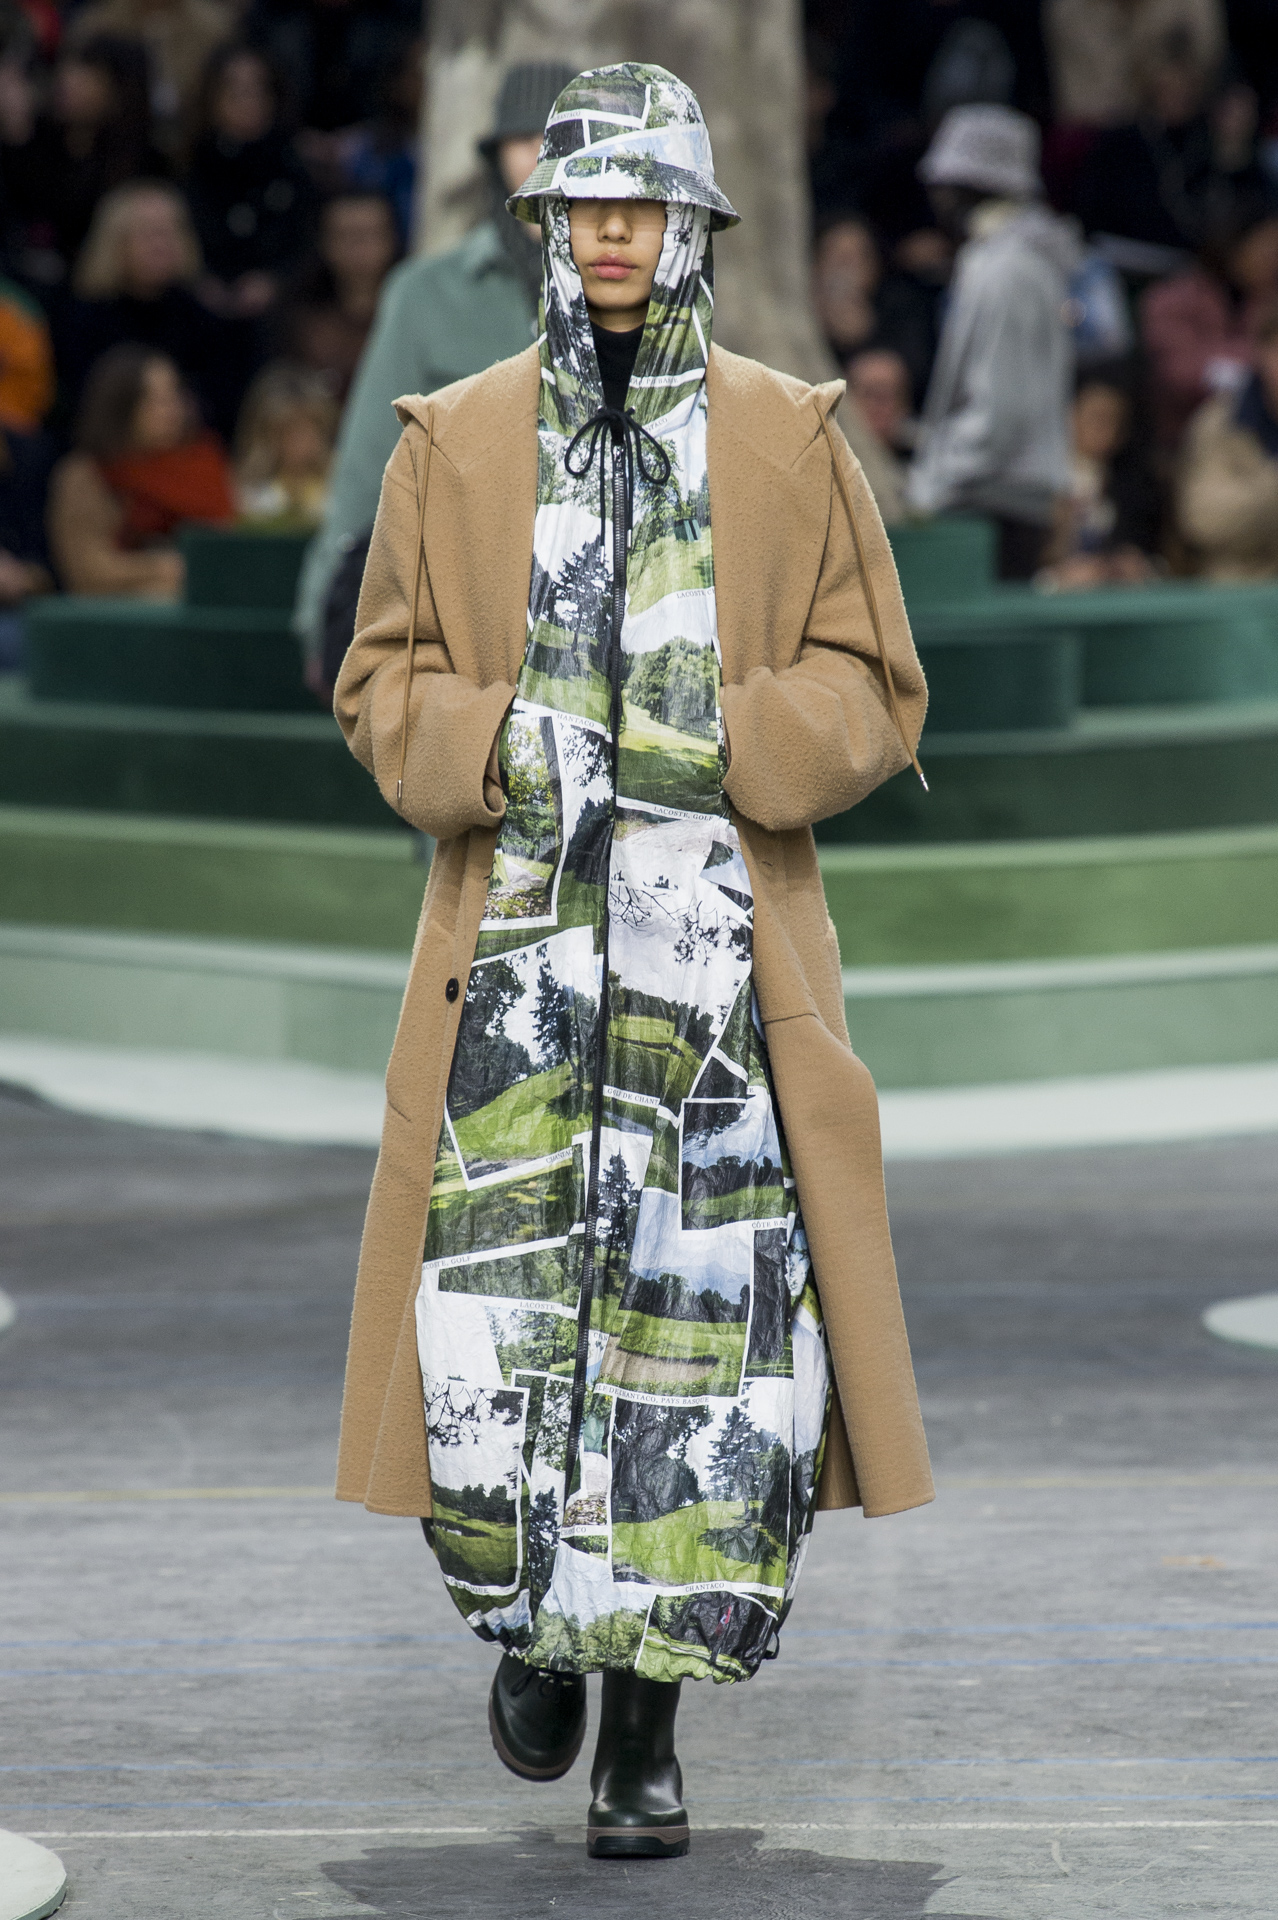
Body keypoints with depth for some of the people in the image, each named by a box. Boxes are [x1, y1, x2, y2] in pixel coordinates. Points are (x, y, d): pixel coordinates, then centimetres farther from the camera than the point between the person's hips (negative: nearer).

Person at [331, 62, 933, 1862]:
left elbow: (871, 693, 7)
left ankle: (645, 1724, 2)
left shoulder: (791, 443, 6)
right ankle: (536, 1627, 22)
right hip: (517, 944, 1)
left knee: (705, 1314, -7)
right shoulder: (454, 443, 9)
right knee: (502, 1311, -5)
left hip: (726, 951, -1)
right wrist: (500, 747, -9)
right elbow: (385, 684, 11)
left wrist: (721, 743, -10)